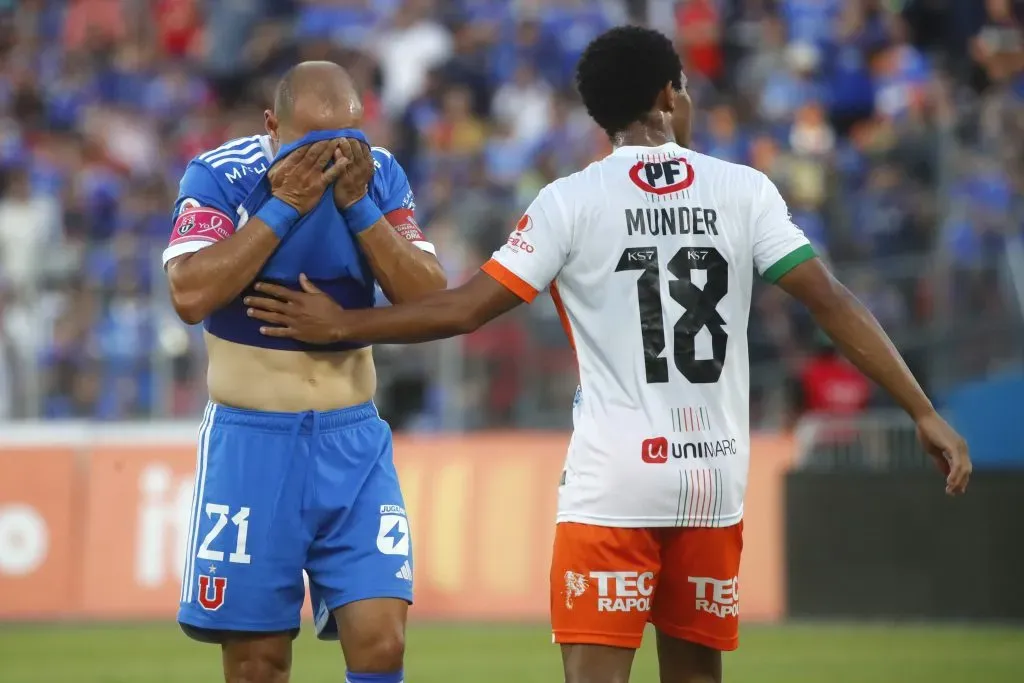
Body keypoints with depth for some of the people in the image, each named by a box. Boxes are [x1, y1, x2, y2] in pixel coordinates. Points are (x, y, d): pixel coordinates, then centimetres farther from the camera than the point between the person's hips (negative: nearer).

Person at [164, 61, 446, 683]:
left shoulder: (381, 175, 2)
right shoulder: (220, 176, -8)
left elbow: (430, 300, -5)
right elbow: (190, 295, -21)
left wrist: (358, 206, -16)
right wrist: (284, 205, -21)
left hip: (354, 441, 2)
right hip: (251, 440, -2)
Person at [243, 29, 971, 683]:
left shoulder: (573, 201, -5)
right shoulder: (744, 190, 1)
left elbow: (466, 309, -5)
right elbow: (832, 302, -2)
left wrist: (342, 325, 7)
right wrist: (925, 413, 3)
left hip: (614, 485, -3)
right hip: (715, 480, 3)